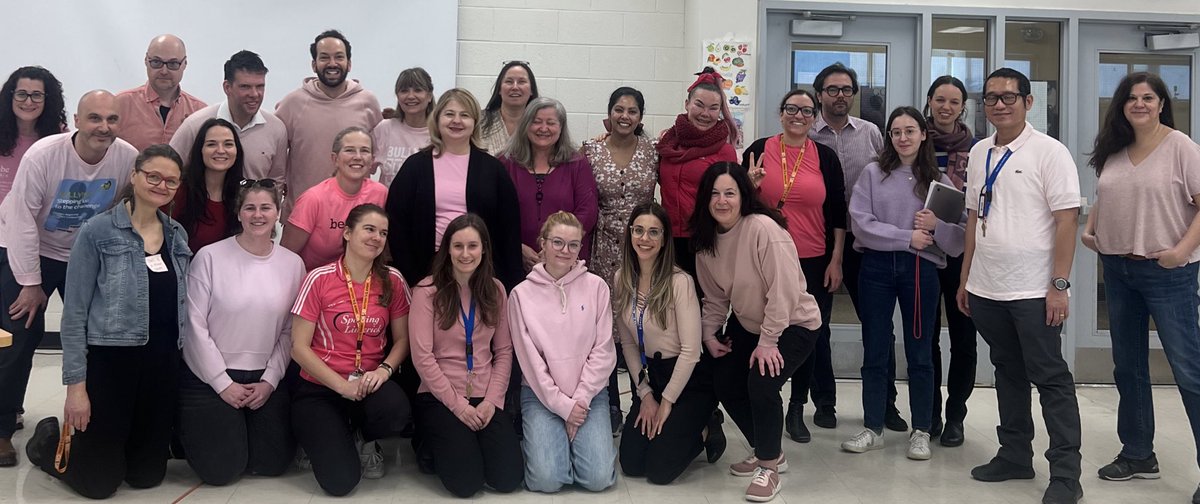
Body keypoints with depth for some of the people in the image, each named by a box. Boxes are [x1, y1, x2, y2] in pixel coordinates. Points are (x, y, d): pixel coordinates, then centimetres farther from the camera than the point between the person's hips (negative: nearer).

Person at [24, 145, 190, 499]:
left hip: (163, 364, 5)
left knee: (148, 475, 13)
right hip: (109, 362, -5)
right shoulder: (97, 232, -9)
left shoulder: (178, 235, 7)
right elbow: (74, 313, -9)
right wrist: (75, 384, -13)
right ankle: (49, 439, 34)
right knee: (99, 482, 5)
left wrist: (182, 361, 10)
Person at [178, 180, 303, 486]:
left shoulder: (292, 264, 1)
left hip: (266, 379, 4)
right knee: (221, 470, -2)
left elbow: (289, 331, 3)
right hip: (210, 378, -3)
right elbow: (195, 326, -10)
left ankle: (243, 432, 35)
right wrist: (223, 383, -11)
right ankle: (189, 430, 29)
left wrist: (270, 381, -6)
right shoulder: (210, 257, -10)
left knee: (274, 463, 4)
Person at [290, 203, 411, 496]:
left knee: (397, 413, -34)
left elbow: (402, 339, 7)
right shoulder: (319, 279, -9)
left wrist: (384, 369, -15)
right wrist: (343, 386, -17)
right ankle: (320, 435, 17)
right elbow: (299, 347, -8)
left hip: (369, 383, 3)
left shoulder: (393, 281, 0)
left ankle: (366, 439, 5)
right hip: (320, 387, -2)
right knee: (341, 480, -20)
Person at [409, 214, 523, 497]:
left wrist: (492, 401, -7)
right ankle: (434, 445, 15)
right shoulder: (427, 291, -7)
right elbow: (422, 356, -11)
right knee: (466, 482, -18)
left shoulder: (495, 290, 6)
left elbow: (504, 351, 6)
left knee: (508, 478, -13)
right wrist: (458, 405, -13)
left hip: (486, 398, 3)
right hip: (440, 398, -3)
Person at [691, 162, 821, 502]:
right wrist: (709, 334, -6)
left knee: (761, 383, -26)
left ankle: (769, 467, -3)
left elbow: (784, 291, -28)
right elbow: (715, 296, 7)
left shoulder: (763, 228, -27)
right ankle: (769, 453, 25)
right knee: (723, 382, 2)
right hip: (747, 324, 8)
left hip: (793, 323, -8)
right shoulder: (707, 238, -3)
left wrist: (767, 342, -26)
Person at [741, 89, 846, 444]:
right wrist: (751, 185, -13)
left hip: (814, 263, 1)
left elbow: (838, 212, 6)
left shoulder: (825, 157, 3)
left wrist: (836, 260, 2)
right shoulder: (759, 151, 1)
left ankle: (797, 409, 21)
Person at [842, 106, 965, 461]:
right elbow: (861, 223, -9)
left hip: (921, 269, 0)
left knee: (919, 354, 7)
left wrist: (938, 226, -19)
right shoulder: (873, 174, 3)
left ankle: (921, 431, 18)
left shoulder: (939, 181, 6)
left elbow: (958, 239, 1)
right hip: (877, 267, 0)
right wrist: (908, 237, -13)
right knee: (874, 353, 7)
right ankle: (873, 429, 18)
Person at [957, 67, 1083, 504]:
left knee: (1050, 379, 1)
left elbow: (1067, 220, -10)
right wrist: (965, 278, 14)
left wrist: (1059, 285, -15)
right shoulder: (979, 153, 10)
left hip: (1033, 290, -6)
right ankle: (1014, 456, 27)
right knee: (1008, 374, 16)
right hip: (986, 289, 6)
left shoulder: (1049, 152, -8)